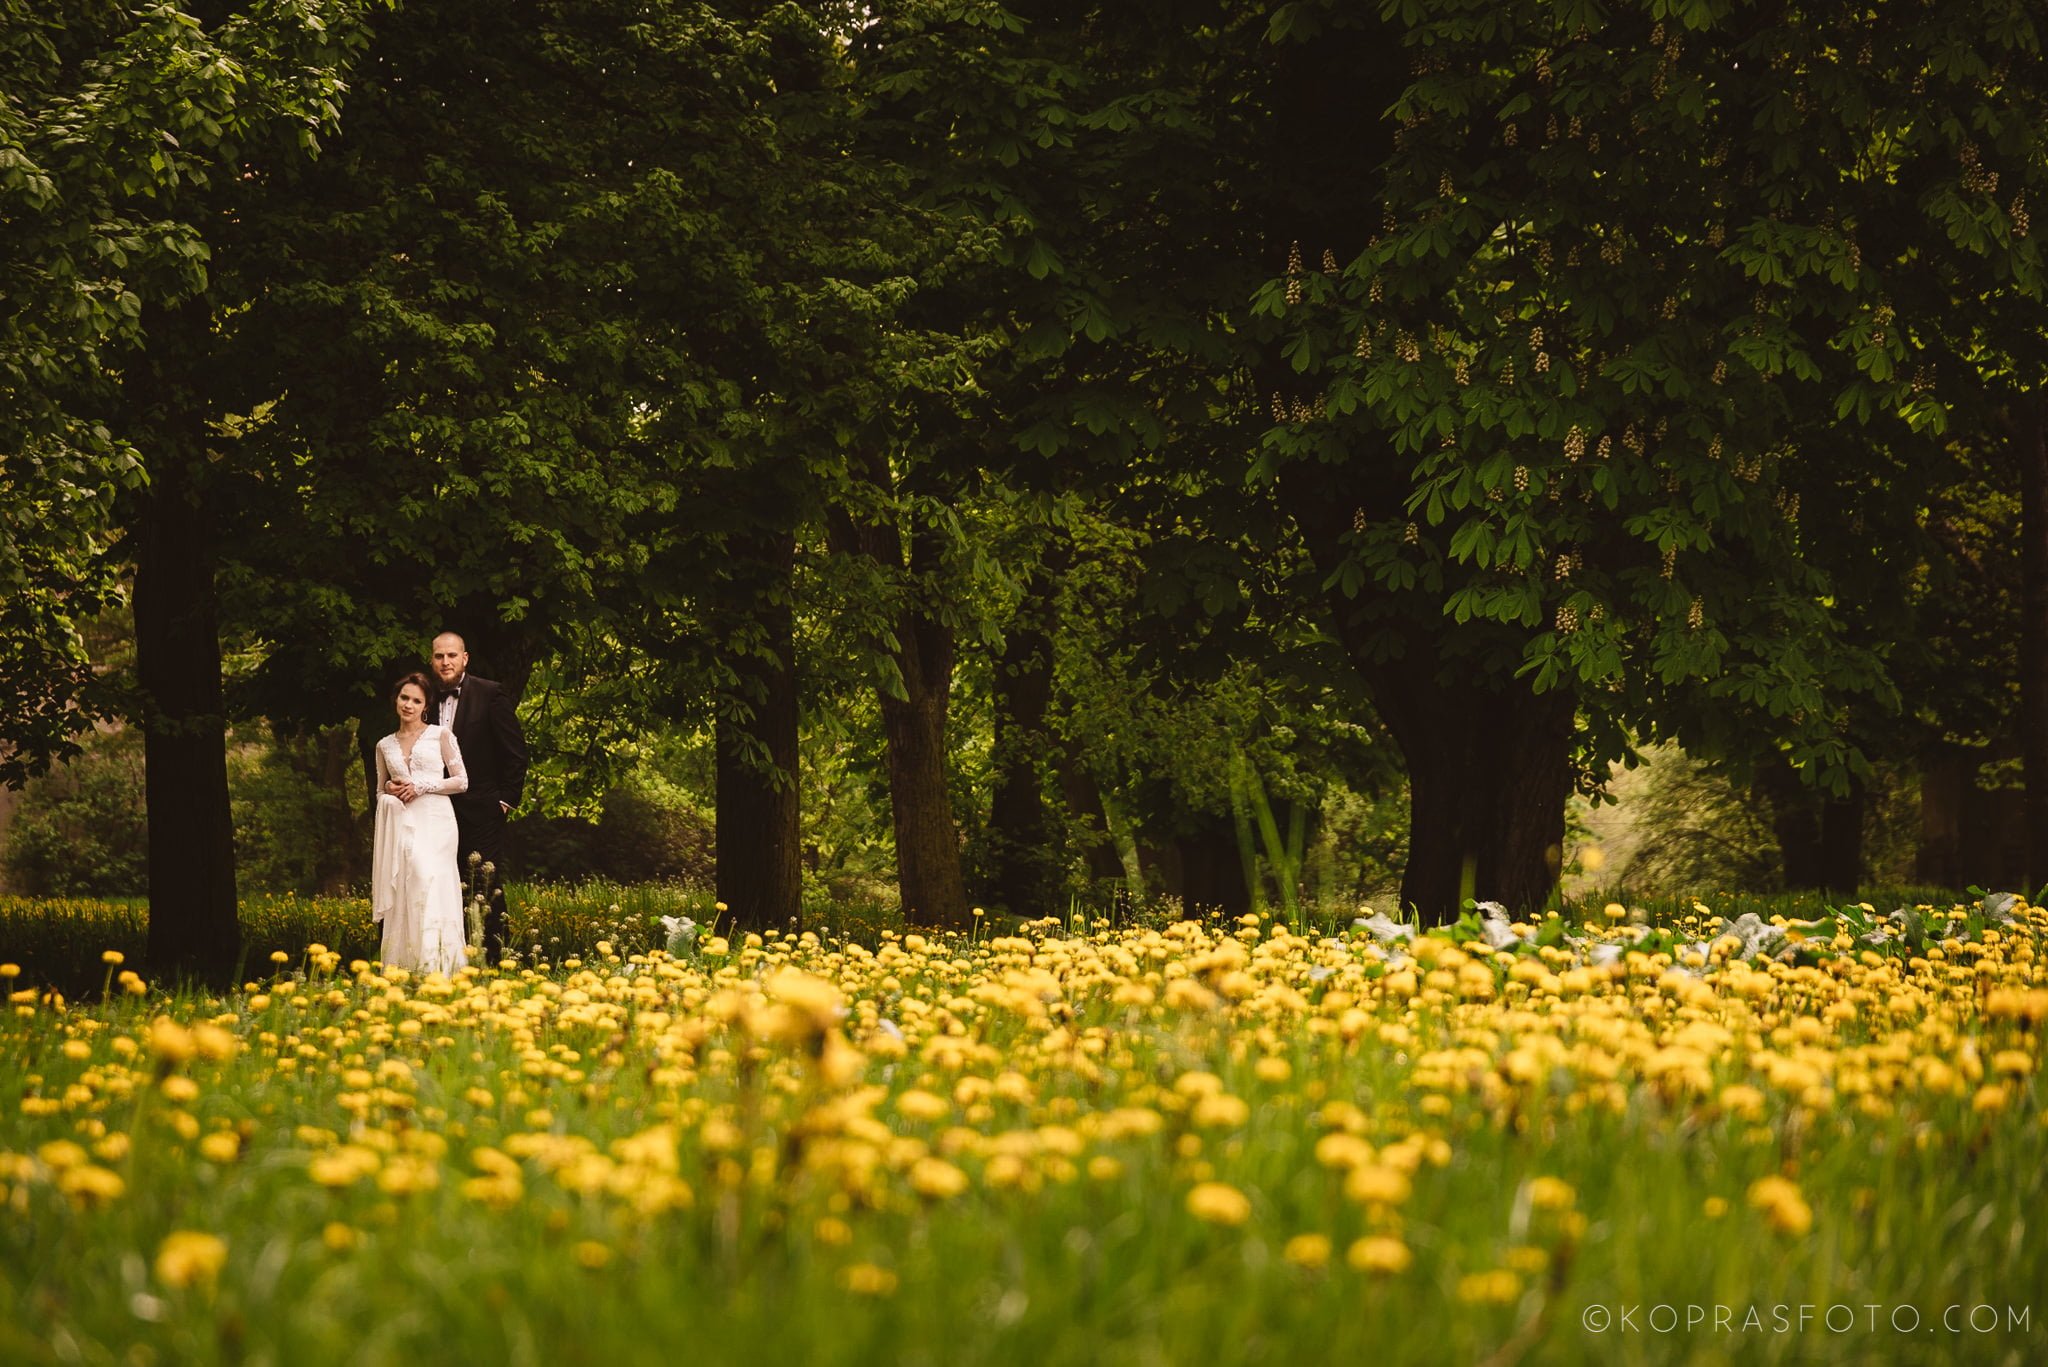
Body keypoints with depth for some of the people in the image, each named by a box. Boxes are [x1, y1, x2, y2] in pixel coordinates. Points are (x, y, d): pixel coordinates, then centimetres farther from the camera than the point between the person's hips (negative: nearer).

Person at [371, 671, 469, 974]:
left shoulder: (441, 735, 6)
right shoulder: (385, 745, 17)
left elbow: (461, 781, 4)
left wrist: (422, 786, -7)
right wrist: (390, 791, 1)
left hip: (434, 821, -3)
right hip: (400, 825, 3)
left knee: (430, 883, -19)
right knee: (402, 894, -8)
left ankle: (436, 968, -21)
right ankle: (402, 969, -8)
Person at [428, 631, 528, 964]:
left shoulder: (490, 695, -4)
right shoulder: (430, 701, 12)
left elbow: (516, 752, -4)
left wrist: (506, 800, -7)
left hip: (482, 811, -5)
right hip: (442, 813, 5)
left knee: (488, 889, -5)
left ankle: (493, 958, -3)